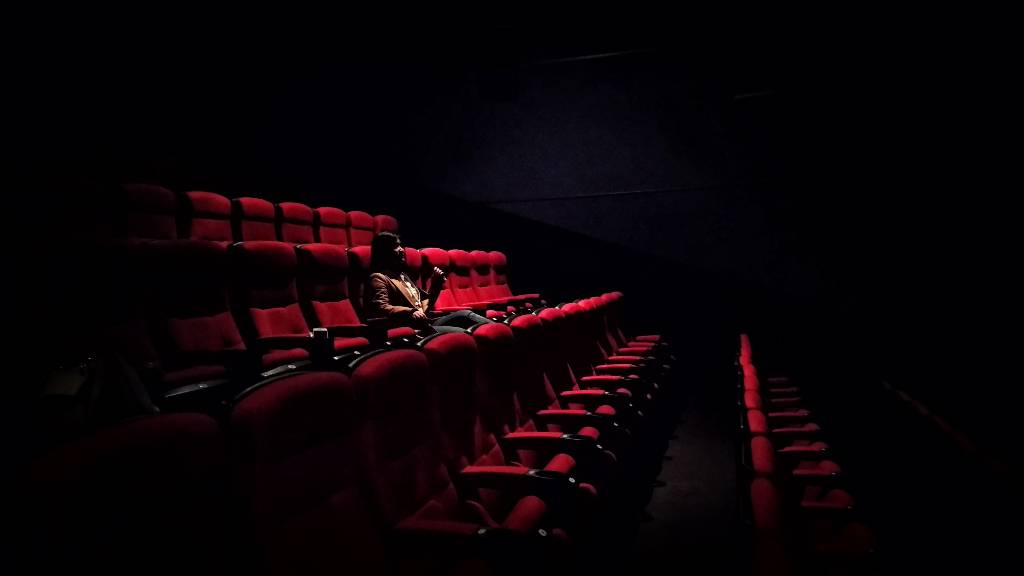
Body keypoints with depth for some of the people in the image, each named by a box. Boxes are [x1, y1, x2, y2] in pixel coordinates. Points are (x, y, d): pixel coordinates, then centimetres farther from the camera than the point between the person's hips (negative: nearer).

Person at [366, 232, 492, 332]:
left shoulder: (401, 275, 27)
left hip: (425, 322, 8)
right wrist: (410, 312, -32)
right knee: (464, 333, -24)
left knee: (465, 314, -13)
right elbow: (381, 309, -18)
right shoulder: (378, 278, 0)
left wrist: (435, 285, 14)